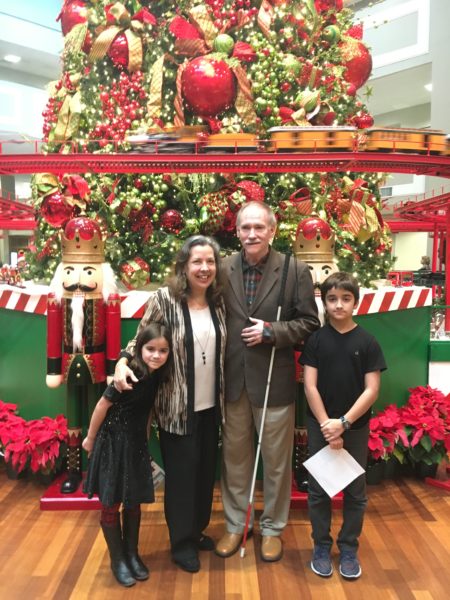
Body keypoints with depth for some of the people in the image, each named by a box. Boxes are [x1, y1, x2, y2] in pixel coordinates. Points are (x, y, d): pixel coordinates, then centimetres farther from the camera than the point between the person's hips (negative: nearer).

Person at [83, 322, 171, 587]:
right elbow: (103, 405, -15)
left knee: (134, 503, 15)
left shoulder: (157, 375, -7)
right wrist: (90, 439, -4)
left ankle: (132, 554, 33)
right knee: (110, 504, 7)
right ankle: (118, 560, 25)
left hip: (137, 443, 6)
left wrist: (145, 438, 12)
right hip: (113, 442, -5)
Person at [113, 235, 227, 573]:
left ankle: (198, 530, 38)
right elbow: (141, 339, -7)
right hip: (177, 406, -5)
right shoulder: (165, 298, -12)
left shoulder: (219, 301, 3)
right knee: (181, 472, 7)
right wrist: (123, 362, -25)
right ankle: (181, 542, 26)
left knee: (206, 470, 17)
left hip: (211, 405, 5)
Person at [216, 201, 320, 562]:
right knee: (234, 457, 16)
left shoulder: (295, 270, -6)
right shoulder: (223, 269, 0)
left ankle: (272, 528, 34)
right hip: (232, 380, 2)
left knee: (276, 459, 13)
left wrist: (271, 331, -18)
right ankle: (235, 525, 36)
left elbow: (309, 323, -4)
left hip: (274, 380, -2)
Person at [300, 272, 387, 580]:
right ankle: (321, 545, 27)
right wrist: (327, 425, -12)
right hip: (320, 425, 0)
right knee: (318, 489, 9)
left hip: (356, 427, 0)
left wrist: (344, 422, -15)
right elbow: (310, 386, -6)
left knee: (355, 491, 11)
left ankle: (349, 548, 29)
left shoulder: (367, 342, -5)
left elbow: (372, 389, -7)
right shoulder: (316, 340, -4)